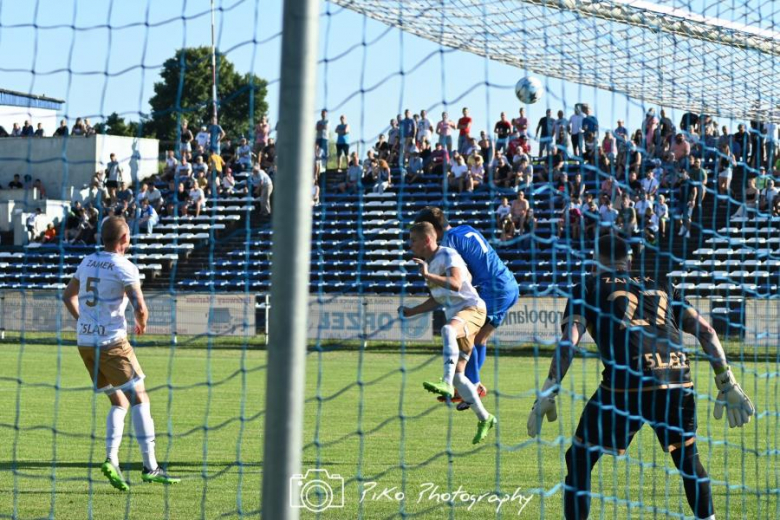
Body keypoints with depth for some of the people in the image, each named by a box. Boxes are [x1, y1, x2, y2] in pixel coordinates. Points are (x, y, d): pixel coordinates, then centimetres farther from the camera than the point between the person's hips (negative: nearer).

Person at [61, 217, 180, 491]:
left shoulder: (87, 262, 12)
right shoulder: (124, 268, -10)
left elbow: (68, 296, 25)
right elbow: (140, 308, -17)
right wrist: (142, 325, 4)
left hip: (85, 341, 7)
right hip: (112, 342, -7)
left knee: (119, 402, 15)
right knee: (139, 399, -1)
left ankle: (111, 459, -2)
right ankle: (150, 467, -6)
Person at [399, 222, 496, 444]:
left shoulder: (448, 255, -9)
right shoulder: (428, 263, 18)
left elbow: (455, 284, -28)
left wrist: (428, 276, -33)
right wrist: (411, 312, 22)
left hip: (472, 309, -10)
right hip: (455, 317, 10)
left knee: (448, 330, -42)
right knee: (457, 374, 5)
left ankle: (446, 384, -57)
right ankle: (484, 419, 17)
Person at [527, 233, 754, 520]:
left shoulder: (590, 287, 18)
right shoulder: (660, 287, 29)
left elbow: (568, 341, 3)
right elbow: (705, 331, 21)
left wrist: (548, 392, 1)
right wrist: (728, 385, 23)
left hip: (627, 384, -4)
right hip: (679, 383, 4)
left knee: (579, 459, 11)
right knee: (688, 459, 26)